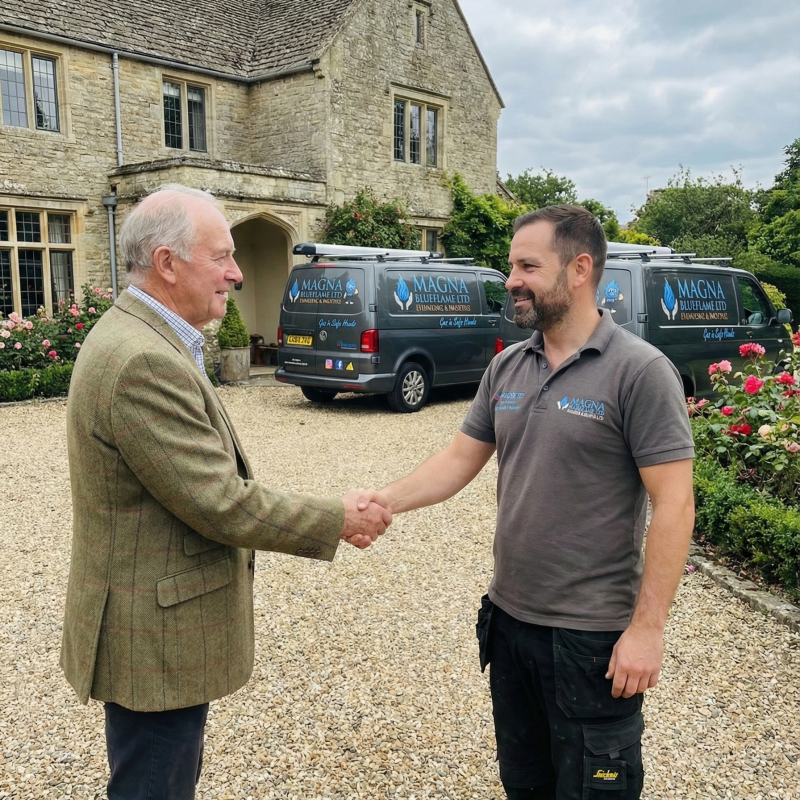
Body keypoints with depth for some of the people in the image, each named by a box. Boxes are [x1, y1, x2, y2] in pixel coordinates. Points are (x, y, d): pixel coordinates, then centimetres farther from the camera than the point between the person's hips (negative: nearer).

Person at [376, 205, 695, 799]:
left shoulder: (639, 370, -15)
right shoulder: (506, 368, 4)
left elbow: (674, 504, -16)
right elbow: (461, 459, 7)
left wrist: (647, 627, -18)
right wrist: (384, 502, -8)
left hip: (593, 636, -6)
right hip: (509, 618, 6)